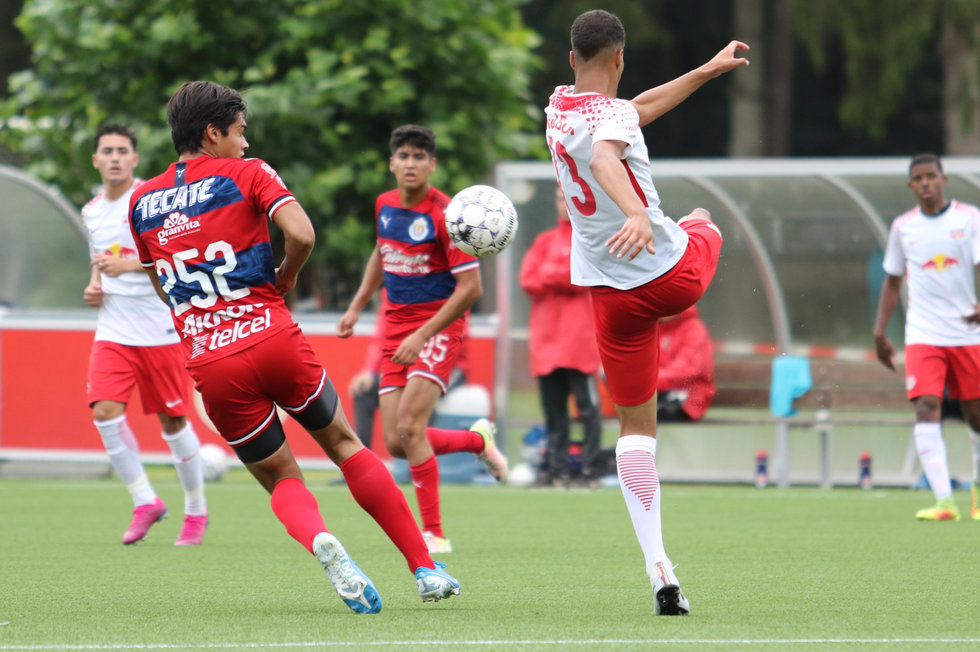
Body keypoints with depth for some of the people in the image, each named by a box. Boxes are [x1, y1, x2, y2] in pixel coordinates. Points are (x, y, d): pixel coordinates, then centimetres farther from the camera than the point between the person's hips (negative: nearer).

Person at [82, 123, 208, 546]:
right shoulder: (92, 210, 12)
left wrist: (129, 265, -26)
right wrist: (94, 285, 8)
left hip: (161, 329, -5)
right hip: (113, 330, 5)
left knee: (173, 421, 2)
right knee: (105, 411, -15)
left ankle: (196, 511, 20)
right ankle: (145, 502, -3)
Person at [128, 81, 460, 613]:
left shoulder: (141, 203, 15)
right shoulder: (245, 174, 2)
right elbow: (301, 235, -13)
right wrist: (285, 277, 6)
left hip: (208, 365, 2)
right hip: (272, 339, -2)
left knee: (281, 480, 14)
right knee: (344, 445, 17)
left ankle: (318, 539, -20)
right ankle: (425, 567, 14)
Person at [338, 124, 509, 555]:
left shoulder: (445, 215, -15)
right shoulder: (385, 205, 6)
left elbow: (470, 287, -16)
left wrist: (424, 336, -20)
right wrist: (357, 307, 21)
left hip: (438, 328, -7)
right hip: (396, 328, 7)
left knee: (409, 426, -22)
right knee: (395, 444, -1)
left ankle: (434, 533, -13)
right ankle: (477, 440, 28)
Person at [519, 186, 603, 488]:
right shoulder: (545, 241, 19)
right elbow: (528, 280, 7)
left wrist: (548, 274, -1)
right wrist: (562, 277, -8)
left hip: (578, 337, -5)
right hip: (546, 337, 5)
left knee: (587, 405, -8)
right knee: (552, 407, 4)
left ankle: (589, 470, -8)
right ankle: (557, 469, 8)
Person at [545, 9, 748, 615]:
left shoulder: (559, 105, 7)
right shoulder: (611, 114, -17)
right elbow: (604, 158, -41)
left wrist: (706, 71, 30)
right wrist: (638, 214, -58)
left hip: (614, 291, 5)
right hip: (677, 272, -5)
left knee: (636, 425, 4)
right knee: (702, 219, 33)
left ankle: (659, 565, -7)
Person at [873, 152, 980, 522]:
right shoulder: (903, 227, 7)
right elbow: (892, 281, 17)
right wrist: (880, 332, 12)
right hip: (923, 335, 1)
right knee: (926, 408, -17)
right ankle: (944, 501, -24)